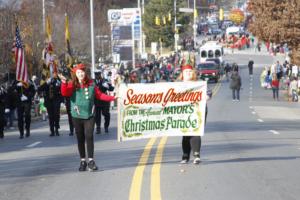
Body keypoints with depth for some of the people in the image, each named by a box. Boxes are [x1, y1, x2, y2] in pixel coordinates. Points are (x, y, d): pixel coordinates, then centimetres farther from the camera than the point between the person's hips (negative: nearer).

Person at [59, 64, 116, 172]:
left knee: (89, 137, -10)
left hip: (89, 115, 0)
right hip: (77, 116, 0)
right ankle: (82, 161, 16)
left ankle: (91, 161, -8)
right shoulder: (72, 85, -3)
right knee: (80, 139, 6)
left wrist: (112, 98, 6)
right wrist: (64, 83, -37)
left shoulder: (91, 84, 4)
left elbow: (99, 95, 12)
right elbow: (65, 93, -20)